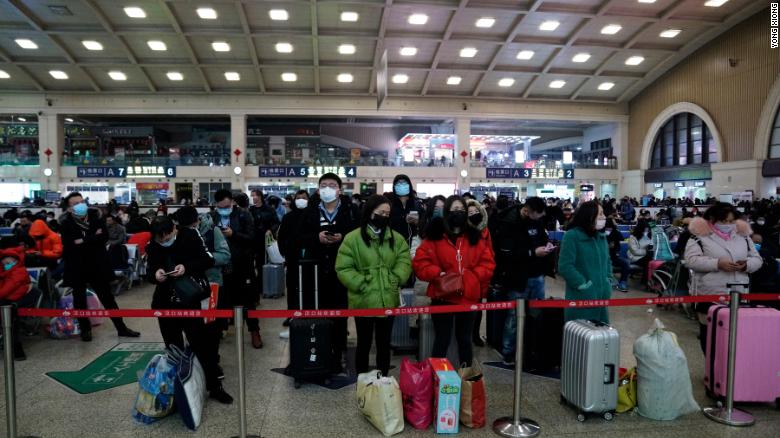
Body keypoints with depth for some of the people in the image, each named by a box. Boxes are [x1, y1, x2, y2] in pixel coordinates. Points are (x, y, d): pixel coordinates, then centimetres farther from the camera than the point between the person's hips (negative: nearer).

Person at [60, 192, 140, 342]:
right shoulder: (66, 224, -8)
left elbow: (105, 236, -14)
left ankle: (121, 328, 16)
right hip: (77, 268, -1)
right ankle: (85, 329, 28)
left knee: (108, 298, 9)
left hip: (97, 266, 1)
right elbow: (69, 245, -21)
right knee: (80, 300, 11)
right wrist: (94, 237, -18)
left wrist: (83, 241, -19)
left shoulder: (95, 217, -2)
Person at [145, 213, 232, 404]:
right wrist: (155, 274, -21)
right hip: (165, 302, 3)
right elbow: (149, 273, 3)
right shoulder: (153, 246, -4)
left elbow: (209, 260, -10)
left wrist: (187, 267, -25)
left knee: (202, 344, 1)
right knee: (173, 348, 13)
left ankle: (214, 386, 12)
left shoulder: (190, 235, -12)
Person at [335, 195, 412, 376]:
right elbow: (343, 269, -10)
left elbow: (405, 261, 2)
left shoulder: (396, 238, 6)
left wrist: (395, 280, -13)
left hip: (388, 301, 4)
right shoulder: (353, 238, -8)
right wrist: (362, 285, -16)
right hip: (364, 302, -3)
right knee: (364, 344, 11)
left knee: (384, 344, 16)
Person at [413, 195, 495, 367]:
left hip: (468, 296, 3)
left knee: (465, 339, 16)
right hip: (443, 296, -2)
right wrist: (437, 273, -18)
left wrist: (473, 275, -12)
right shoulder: (435, 237, -4)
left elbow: (488, 263, 3)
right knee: (442, 340, 8)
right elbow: (420, 263, -6)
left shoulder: (476, 237, 4)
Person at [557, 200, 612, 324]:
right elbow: (565, 266, -19)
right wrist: (583, 284, -18)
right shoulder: (572, 236, -12)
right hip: (581, 298, -7)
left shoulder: (601, 237, 12)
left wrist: (608, 281, 9)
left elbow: (607, 261, 24)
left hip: (601, 296, 8)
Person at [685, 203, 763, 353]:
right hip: (710, 295, -4)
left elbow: (757, 259, 14)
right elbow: (691, 260, -13)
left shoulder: (743, 234, 12)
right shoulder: (700, 235, -4)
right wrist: (717, 264, -24)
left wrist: (746, 265, -9)